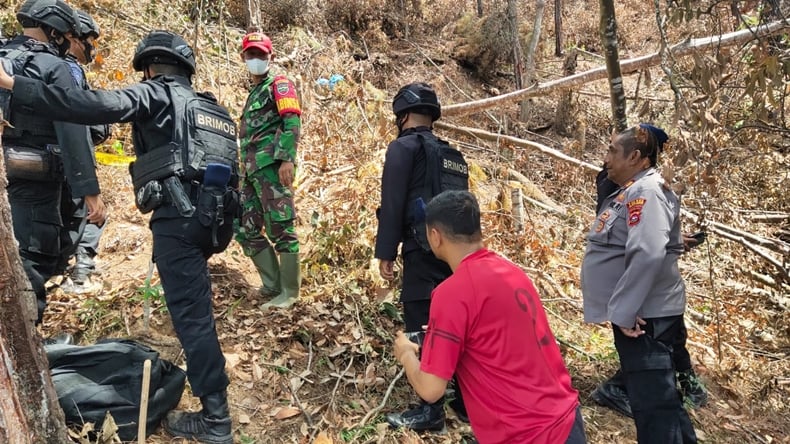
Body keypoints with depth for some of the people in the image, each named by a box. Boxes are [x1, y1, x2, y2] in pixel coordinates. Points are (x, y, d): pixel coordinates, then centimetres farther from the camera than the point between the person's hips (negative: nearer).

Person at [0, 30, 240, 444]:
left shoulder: (155, 94, 2)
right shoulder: (213, 109, 24)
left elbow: (98, 106, -15)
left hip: (179, 218, -8)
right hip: (213, 218, 9)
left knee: (191, 312, -6)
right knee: (192, 298, 28)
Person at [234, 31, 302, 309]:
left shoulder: (279, 85, 2)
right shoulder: (253, 93, 27)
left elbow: (292, 122, -12)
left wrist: (287, 159, -23)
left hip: (272, 166, -9)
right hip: (252, 169, 9)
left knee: (280, 229, -7)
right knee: (245, 230, 8)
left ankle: (289, 292, 1)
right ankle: (273, 285, 17)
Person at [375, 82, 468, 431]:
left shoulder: (403, 147, -4)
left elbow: (393, 204, -11)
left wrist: (385, 252, -8)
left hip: (424, 249, -8)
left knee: (421, 328, -1)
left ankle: (431, 409, 6)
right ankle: (465, 400, 24)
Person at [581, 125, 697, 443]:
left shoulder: (646, 191, -16)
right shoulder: (630, 192, 14)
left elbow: (648, 254, -29)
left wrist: (622, 312, -26)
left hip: (643, 318, -10)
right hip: (638, 314, 10)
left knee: (652, 403, -3)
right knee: (658, 398, 21)